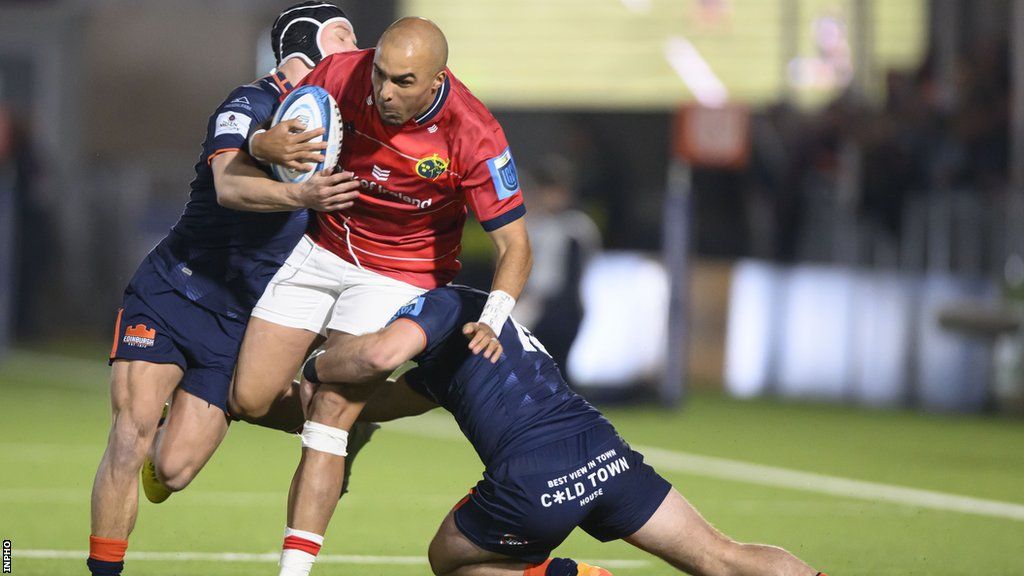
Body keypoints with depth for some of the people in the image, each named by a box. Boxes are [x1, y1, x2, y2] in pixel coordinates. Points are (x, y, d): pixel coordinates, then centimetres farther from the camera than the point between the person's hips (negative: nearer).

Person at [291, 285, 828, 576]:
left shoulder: (440, 303, 8)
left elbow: (381, 354, -13)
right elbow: (378, 400, 42)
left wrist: (315, 367, 5)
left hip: (533, 480, -8)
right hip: (604, 451, 8)